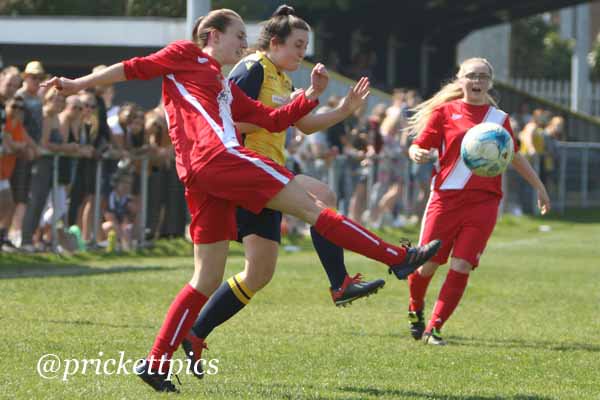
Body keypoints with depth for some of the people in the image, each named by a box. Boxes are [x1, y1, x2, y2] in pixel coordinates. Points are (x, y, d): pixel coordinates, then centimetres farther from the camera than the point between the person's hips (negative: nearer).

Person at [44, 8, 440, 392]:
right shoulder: (185, 55, 12)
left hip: (200, 179, 9)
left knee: (208, 282, 7)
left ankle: (156, 364, 6)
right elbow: (135, 68, 8)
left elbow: (273, 120, 26)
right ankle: (398, 257, -9)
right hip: (217, 155, -9)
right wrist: (79, 84, 2)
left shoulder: (227, 89, 32)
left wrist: (311, 95, 15)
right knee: (308, 204, -8)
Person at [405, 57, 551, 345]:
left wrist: (538, 187, 31)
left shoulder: (499, 118, 13)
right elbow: (420, 145, 2)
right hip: (446, 197, -2)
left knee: (461, 267, -10)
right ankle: (415, 310, 31)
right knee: (427, 264, -1)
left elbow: (514, 156, 26)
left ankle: (434, 328, -1)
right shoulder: (445, 111, 4)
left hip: (483, 202, 2)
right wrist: (417, 154, -22)